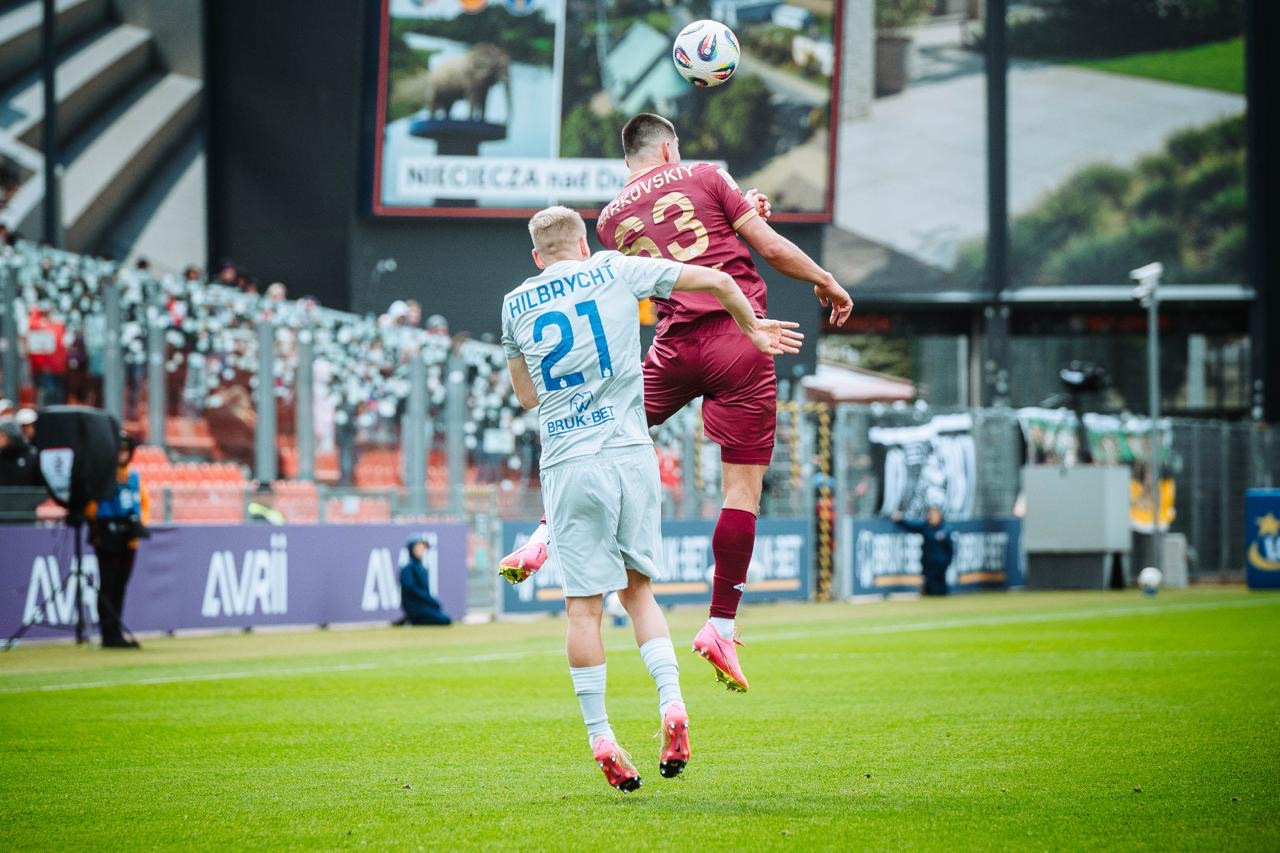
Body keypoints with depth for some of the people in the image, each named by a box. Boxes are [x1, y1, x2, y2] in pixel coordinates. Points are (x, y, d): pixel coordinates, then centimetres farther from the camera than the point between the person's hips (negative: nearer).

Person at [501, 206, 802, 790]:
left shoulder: (516, 305, 10)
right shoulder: (615, 271, 7)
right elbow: (716, 281, 7)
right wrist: (752, 328, 23)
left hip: (567, 466, -1)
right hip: (630, 453, 1)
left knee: (584, 605, 2)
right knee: (637, 588, 14)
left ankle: (600, 739, 0)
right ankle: (672, 704, -3)